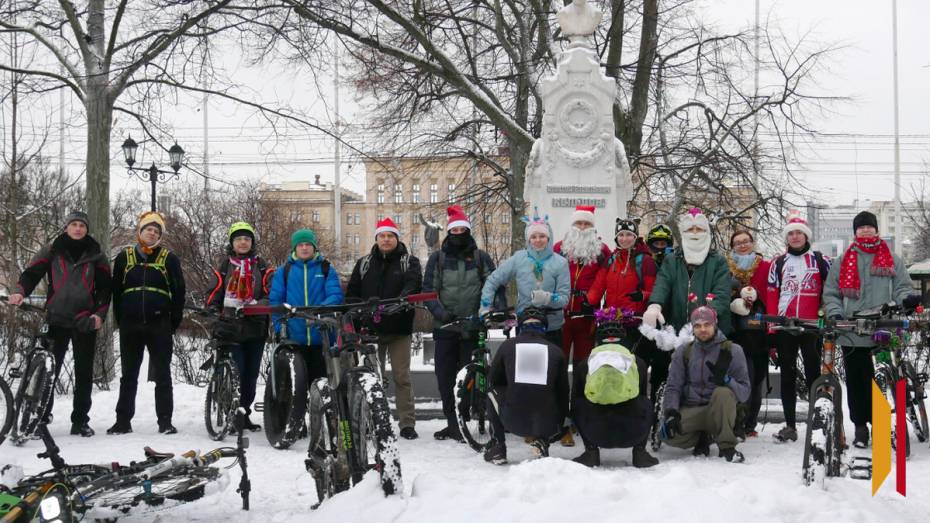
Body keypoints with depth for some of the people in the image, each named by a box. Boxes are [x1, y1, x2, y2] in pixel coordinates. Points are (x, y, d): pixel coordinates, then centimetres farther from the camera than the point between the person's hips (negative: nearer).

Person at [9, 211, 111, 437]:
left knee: (84, 373, 2)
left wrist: (100, 313, -4)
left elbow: (105, 287, 8)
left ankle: (80, 421, 10)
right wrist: (21, 292, -18)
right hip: (57, 320, -1)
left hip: (85, 323, 1)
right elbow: (32, 273, 2)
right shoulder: (52, 251, 6)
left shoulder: (95, 255, 8)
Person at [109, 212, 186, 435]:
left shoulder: (169, 258, 6)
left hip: (159, 325, -1)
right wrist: (120, 320, 6)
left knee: (162, 375, 0)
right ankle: (123, 420, 13)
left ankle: (165, 421, 4)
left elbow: (178, 291, 5)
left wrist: (174, 321, -1)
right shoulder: (124, 257, 10)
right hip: (130, 326, 2)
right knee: (129, 375, 7)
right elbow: (116, 291, 11)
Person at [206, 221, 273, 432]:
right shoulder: (225, 265, 10)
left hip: (255, 328, 2)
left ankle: (244, 414, 17)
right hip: (230, 328, -2)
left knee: (251, 374, 6)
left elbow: (270, 294, 4)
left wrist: (257, 305, -15)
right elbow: (214, 294, 10)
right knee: (236, 372, -11)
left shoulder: (261, 266, 11)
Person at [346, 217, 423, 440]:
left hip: (398, 329, -2)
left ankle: (407, 423, 1)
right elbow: (352, 292, 13)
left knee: (401, 376, -3)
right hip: (370, 329, 2)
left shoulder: (409, 262, 6)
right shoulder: (364, 263, 14)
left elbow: (413, 284, -12)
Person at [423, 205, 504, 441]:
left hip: (473, 327, -1)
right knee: (445, 377, 3)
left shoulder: (481, 258, 8)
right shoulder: (437, 258, 8)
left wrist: (499, 310, -13)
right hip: (445, 327, 1)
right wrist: (441, 312, -13)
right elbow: (429, 290, 3)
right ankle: (452, 423, 13)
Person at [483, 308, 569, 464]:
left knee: (492, 393, 28)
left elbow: (492, 380, 18)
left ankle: (497, 449, 21)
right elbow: (564, 391, 13)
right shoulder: (556, 351, 5)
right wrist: (561, 425, 28)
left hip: (513, 421, -1)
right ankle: (541, 441, 10)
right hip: (546, 426, 1)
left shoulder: (507, 345, 4)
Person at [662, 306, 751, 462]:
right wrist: (671, 412, -15)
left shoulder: (732, 351, -2)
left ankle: (727, 446, -18)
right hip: (690, 411, 2)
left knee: (723, 393, -35)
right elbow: (673, 387, 3)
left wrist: (726, 380, -27)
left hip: (721, 411, -2)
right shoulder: (683, 352, 6)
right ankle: (702, 438, 6)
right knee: (670, 434, -28)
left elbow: (744, 391, -6)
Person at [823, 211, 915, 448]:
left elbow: (901, 288, 7)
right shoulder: (842, 263, 12)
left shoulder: (892, 261, 12)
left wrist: (907, 299, -16)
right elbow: (831, 293, 10)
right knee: (856, 382, 4)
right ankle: (860, 427, 13)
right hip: (852, 335, 1)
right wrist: (835, 314, -8)